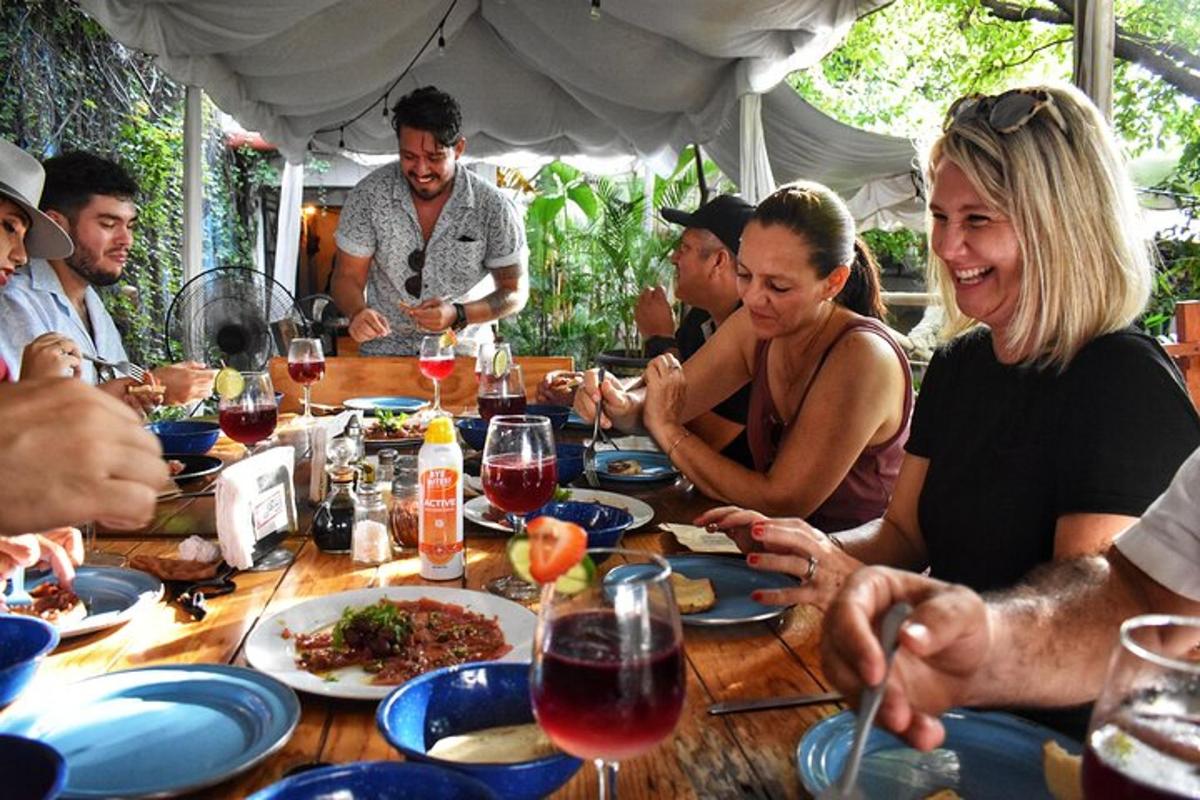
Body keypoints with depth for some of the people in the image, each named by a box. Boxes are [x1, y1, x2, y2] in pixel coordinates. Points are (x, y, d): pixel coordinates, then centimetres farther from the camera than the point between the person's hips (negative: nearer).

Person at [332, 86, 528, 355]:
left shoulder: (494, 208, -10)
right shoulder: (369, 195, -7)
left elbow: (515, 293, -3)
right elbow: (348, 277, 0)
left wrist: (458, 315, -20)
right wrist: (357, 313, -24)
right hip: (385, 351, 0)